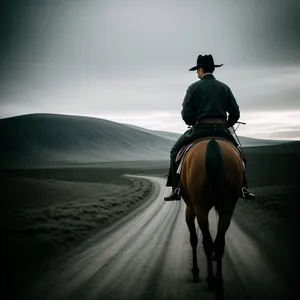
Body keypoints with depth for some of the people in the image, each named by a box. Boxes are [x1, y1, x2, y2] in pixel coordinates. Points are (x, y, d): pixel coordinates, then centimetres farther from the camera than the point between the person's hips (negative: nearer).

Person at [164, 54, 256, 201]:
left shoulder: (194, 87, 0)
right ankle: (243, 188, 12)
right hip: (222, 130, 3)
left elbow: (186, 114, -5)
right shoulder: (224, 87, 11)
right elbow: (235, 113, 8)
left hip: (200, 128, -3)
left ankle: (176, 188, 1)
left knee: (175, 151, 13)